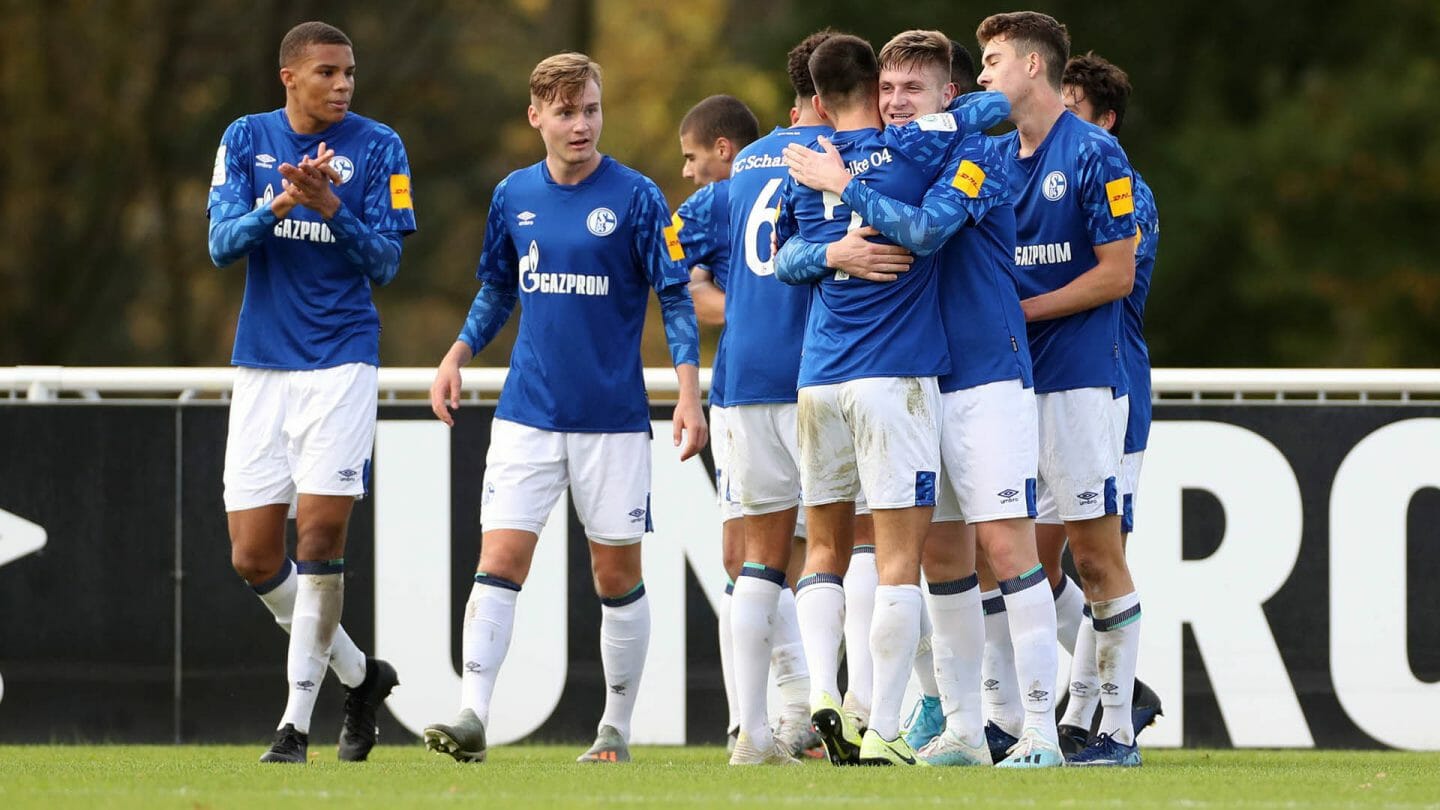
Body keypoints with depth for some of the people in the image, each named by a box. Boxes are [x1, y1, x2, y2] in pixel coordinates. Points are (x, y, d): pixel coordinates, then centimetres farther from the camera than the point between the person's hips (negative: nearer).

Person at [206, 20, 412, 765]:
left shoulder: (376, 148, -3)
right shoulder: (246, 140, 4)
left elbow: (385, 264, -5)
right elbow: (222, 243, -5)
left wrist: (331, 209, -22)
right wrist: (277, 206, -23)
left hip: (340, 364, -3)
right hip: (261, 366, 3)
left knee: (320, 536, -13)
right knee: (253, 557, 2)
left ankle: (297, 718, -4)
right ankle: (359, 674, 22)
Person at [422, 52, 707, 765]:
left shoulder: (635, 198, -5)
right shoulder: (513, 196, 7)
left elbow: (675, 299, -3)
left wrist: (689, 392, -13)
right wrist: (457, 357, 7)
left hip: (614, 418, -2)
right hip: (527, 416, 2)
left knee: (617, 574, 5)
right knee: (500, 560, -10)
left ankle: (616, 727, 18)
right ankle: (472, 716, -16)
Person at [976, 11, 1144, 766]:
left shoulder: (1093, 154, -6)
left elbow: (1117, 274, -9)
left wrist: (1021, 312, -10)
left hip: (1079, 380, -7)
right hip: (1009, 380, 7)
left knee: (1097, 554, -5)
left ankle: (1118, 727, -2)